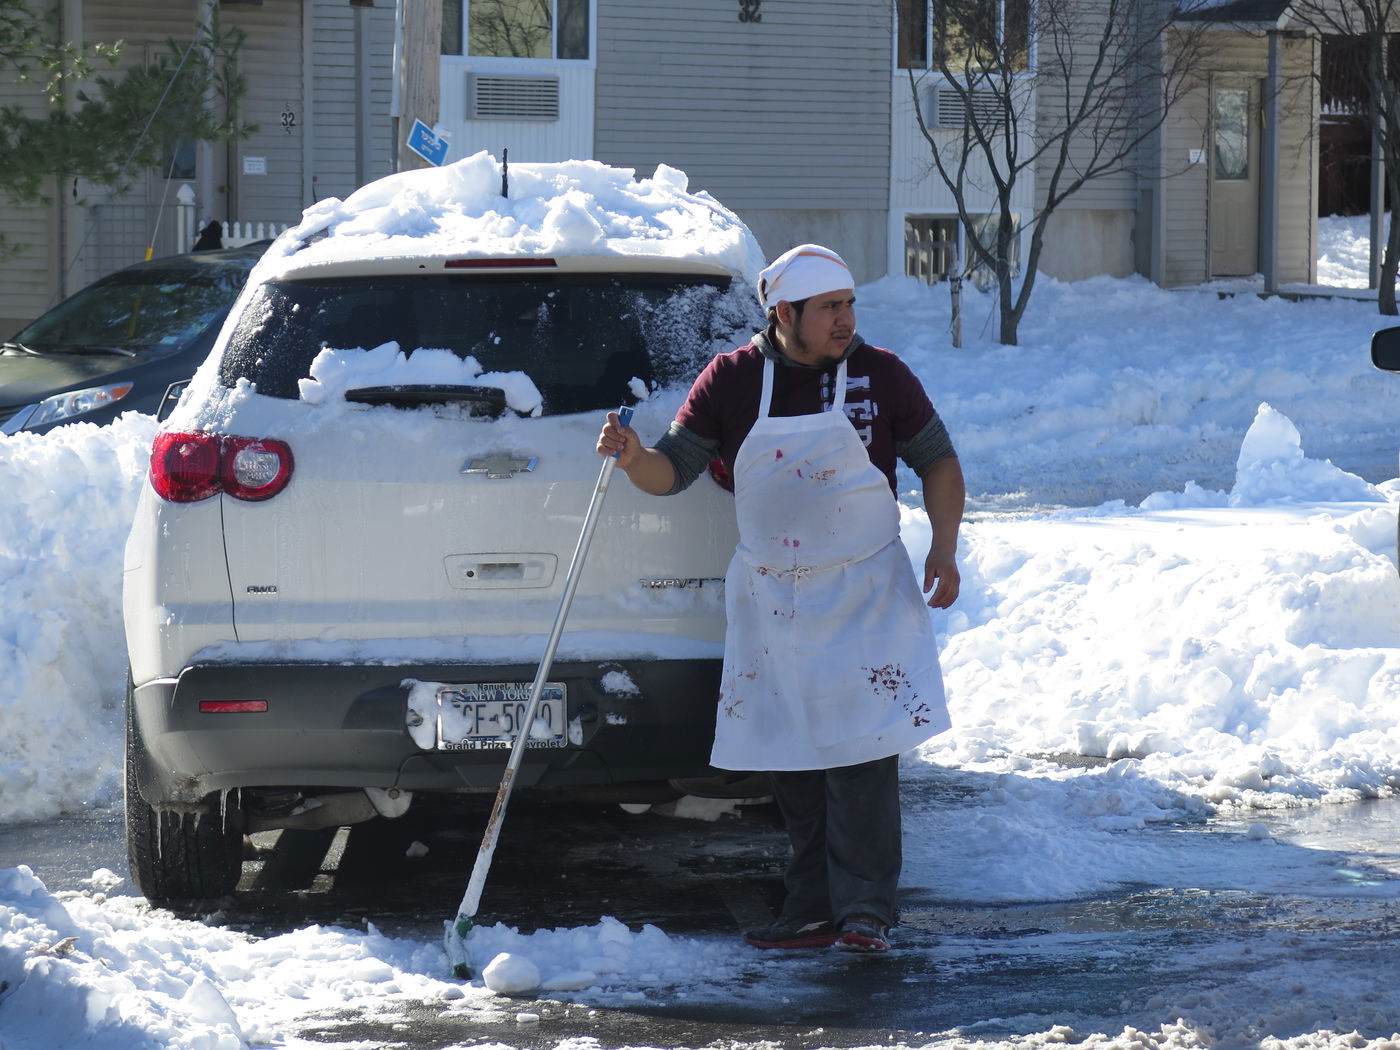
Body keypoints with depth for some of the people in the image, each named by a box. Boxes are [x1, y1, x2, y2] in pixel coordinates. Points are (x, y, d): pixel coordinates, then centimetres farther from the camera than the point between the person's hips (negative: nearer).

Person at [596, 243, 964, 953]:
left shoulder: (880, 375, -3)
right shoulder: (731, 380, -2)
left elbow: (937, 463, 6)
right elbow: (674, 469, 0)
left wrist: (943, 549, -7)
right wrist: (634, 458, -23)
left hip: (862, 597, -2)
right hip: (768, 597, 2)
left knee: (860, 749, -9)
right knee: (787, 758, 5)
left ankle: (864, 907, -5)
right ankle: (812, 909, 12)